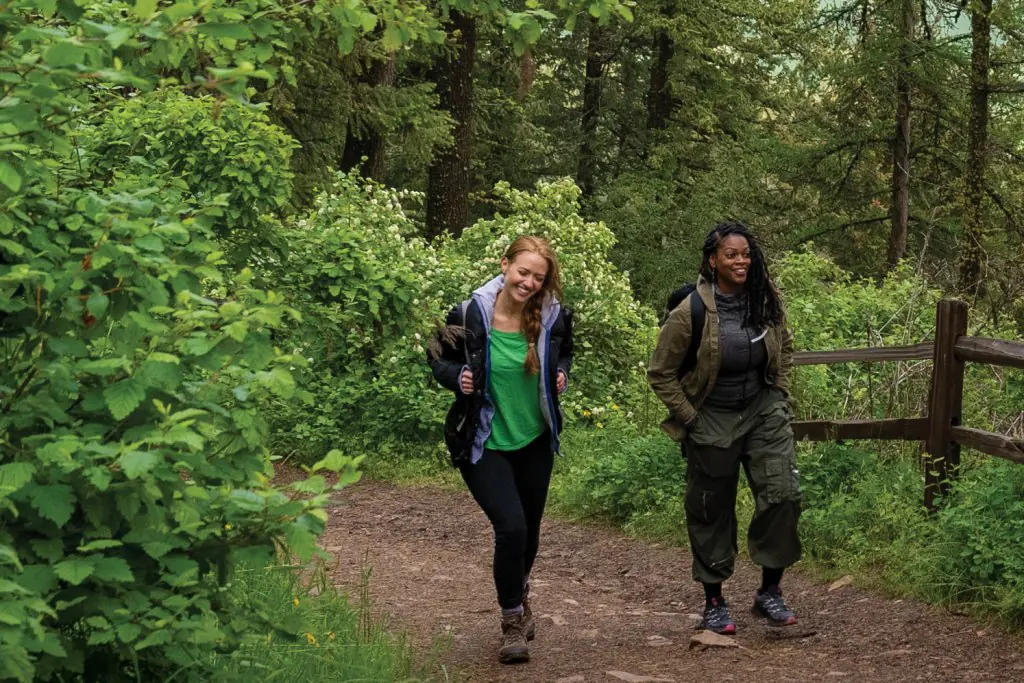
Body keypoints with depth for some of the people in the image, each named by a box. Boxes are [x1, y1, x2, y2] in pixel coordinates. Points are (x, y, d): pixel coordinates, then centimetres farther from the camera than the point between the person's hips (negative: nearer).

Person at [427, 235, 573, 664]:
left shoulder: (553, 317, -9)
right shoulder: (470, 316, -17)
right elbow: (439, 361, -1)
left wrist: (561, 375, -7)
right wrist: (458, 378, -21)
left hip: (535, 442, 4)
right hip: (484, 445, -4)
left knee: (529, 530, 17)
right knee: (511, 527, -17)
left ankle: (519, 593, 49)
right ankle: (512, 621, 5)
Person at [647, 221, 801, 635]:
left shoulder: (766, 302, -3)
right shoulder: (691, 312, -15)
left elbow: (785, 349, 17)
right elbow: (660, 373, -6)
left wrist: (780, 393, 8)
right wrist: (689, 418, -7)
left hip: (764, 412, 3)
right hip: (712, 421, -3)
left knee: (783, 494, -11)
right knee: (712, 512, 7)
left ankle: (769, 591, 2)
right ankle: (714, 602, 21)